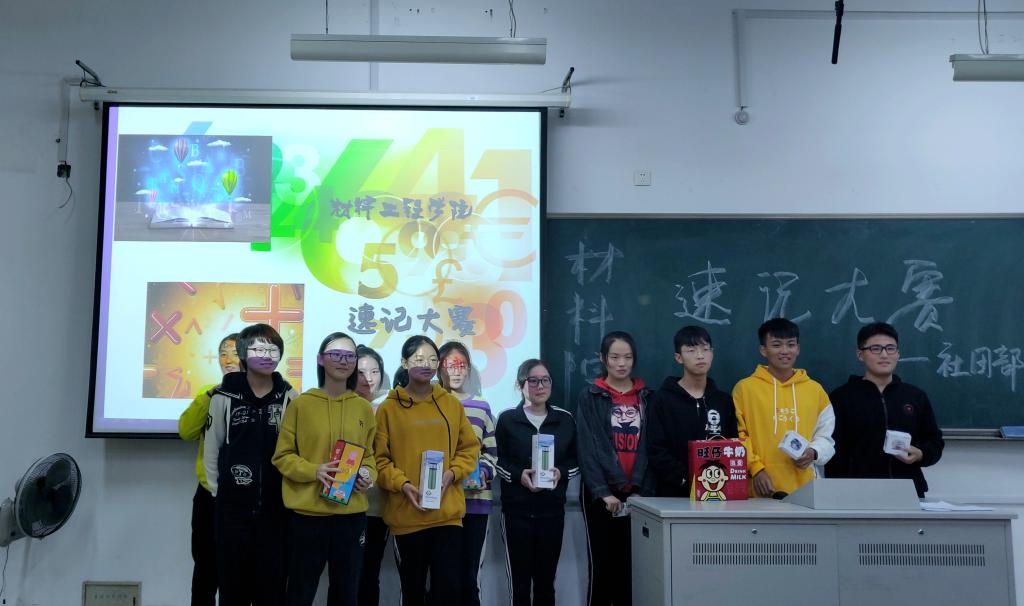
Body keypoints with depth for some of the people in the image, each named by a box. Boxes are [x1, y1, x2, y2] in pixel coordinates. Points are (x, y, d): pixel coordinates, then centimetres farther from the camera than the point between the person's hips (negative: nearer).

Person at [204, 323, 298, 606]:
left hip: (274, 505, 0)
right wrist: (218, 490, 6)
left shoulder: (289, 398, 1)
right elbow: (212, 448, 5)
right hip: (233, 505, 0)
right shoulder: (225, 396, -1)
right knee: (233, 583, 7)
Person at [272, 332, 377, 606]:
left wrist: (367, 474, -7)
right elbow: (282, 455, -2)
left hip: (351, 513, 3)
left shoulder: (363, 408, 7)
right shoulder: (301, 404, -2)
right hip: (307, 512, -2)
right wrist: (314, 471, -18)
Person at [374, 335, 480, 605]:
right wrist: (402, 484, -17)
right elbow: (379, 458, -3)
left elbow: (469, 448, 9)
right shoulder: (389, 408, -1)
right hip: (406, 514, -1)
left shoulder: (452, 404, 7)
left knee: (448, 584, -3)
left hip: (447, 512, 1)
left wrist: (451, 474, -8)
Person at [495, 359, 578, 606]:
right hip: (517, 508, -2)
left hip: (552, 509, 2)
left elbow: (576, 459, 11)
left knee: (546, 579, 9)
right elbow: (496, 460, 1)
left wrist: (562, 472, -9)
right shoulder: (507, 419, 0)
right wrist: (518, 474, -15)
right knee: (520, 579, 2)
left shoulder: (565, 419, 7)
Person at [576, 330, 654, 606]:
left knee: (629, 566, 5)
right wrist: (603, 492, -15)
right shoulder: (590, 396, 0)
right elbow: (588, 449, -7)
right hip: (601, 494, -3)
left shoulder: (645, 397, 10)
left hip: (637, 494, 3)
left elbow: (649, 447, 5)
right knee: (602, 565, -1)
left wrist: (643, 490, -5)